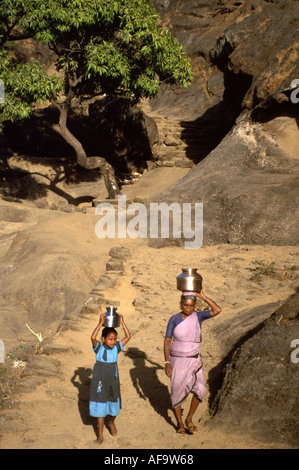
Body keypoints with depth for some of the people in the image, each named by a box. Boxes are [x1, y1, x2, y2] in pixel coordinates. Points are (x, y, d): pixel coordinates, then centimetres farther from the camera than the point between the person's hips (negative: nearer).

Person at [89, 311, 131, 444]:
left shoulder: (116, 348, -2)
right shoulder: (99, 348, -10)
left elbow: (128, 337, -9)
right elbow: (93, 337, -29)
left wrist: (122, 322, -14)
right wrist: (100, 323, -32)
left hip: (113, 380, 3)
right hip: (100, 380, -3)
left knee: (114, 404, 15)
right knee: (100, 407, 4)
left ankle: (111, 422, 48)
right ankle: (100, 436, 14)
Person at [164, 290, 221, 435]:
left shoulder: (198, 316, -5)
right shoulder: (174, 319, -10)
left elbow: (217, 310, -18)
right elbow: (167, 341, -8)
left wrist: (203, 297, -17)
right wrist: (167, 362, -15)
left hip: (194, 360, 2)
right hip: (177, 361, -2)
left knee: (200, 390, -11)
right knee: (177, 393, 5)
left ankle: (189, 419, 12)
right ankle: (179, 423, 27)